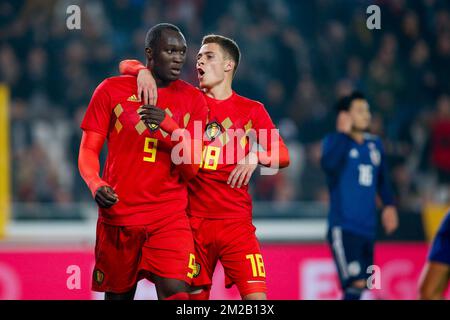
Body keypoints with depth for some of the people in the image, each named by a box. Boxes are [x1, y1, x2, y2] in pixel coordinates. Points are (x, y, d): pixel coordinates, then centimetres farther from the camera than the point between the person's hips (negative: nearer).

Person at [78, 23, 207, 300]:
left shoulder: (193, 99, 5)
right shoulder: (112, 90, 3)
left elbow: (191, 169, -1)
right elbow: (88, 150, 5)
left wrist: (170, 126, -18)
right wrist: (95, 184, -16)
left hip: (170, 218, 0)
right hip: (118, 216, 0)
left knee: (176, 293, -21)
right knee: (118, 296, 8)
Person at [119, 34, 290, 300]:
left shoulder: (252, 110, 7)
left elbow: (283, 156, 1)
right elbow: (126, 66, 9)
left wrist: (255, 157, -19)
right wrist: (143, 71, -14)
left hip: (236, 222, -1)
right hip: (193, 219, 1)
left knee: (256, 296, -14)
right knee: (195, 295, 3)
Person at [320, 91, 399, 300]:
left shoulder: (374, 144, 13)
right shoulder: (334, 141, -5)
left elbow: (382, 179, 26)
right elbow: (329, 165, -27)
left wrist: (389, 205, 13)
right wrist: (344, 134, -19)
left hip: (367, 228, 7)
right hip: (343, 226, -6)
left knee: (360, 287, 8)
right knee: (356, 283, -17)